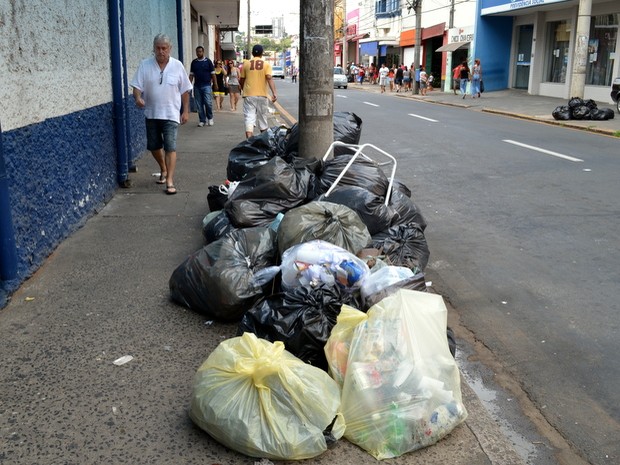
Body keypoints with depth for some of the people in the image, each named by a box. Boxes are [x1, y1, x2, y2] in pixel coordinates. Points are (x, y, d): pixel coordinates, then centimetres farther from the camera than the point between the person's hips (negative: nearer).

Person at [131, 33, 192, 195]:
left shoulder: (177, 66, -2)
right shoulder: (145, 65, -1)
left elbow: (185, 91, 2)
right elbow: (137, 86, -3)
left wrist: (186, 111, 0)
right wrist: (138, 97, -24)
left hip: (171, 114, -3)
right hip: (151, 114, 3)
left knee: (170, 147, -10)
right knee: (154, 146, 14)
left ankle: (169, 181, -9)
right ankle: (164, 169, 39)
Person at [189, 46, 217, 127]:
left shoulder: (208, 61, 2)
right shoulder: (194, 62, 10)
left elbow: (213, 74, 3)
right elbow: (191, 74, 12)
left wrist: (215, 84, 0)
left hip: (206, 85, -3)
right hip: (197, 86, 3)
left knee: (208, 102, -10)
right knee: (199, 104, 3)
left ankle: (210, 118, 11)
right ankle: (202, 120, 11)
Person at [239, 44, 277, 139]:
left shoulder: (246, 64, 4)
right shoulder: (266, 64, 0)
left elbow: (241, 80, 9)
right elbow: (269, 78, -13)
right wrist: (274, 93, -18)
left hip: (249, 95, 0)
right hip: (262, 95, 0)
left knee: (249, 118, -6)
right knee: (262, 118, 14)